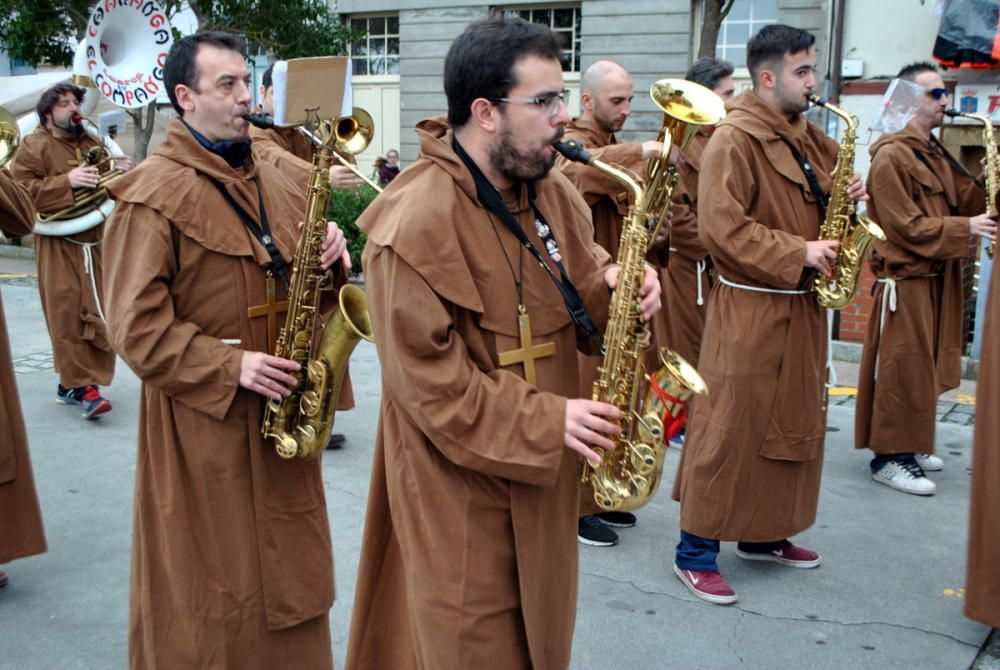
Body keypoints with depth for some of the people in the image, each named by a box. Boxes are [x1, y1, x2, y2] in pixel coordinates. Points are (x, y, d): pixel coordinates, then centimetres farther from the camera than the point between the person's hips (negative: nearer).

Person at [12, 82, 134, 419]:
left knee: (97, 315, 4)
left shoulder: (93, 144, 17)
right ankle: (82, 386, -8)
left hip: (96, 243, 6)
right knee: (68, 316, -10)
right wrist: (67, 182, -20)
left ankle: (70, 382, 16)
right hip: (59, 246, -6)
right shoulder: (34, 147, -1)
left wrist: (121, 173, 3)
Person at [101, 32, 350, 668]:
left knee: (287, 563, 16)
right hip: (203, 421, -6)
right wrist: (230, 367, -22)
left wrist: (329, 253, -4)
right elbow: (137, 325, -16)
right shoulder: (152, 195, -12)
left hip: (282, 407, 6)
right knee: (210, 573, 7)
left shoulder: (275, 181, 10)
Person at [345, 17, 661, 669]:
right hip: (462, 491, -7)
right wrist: (547, 423, -24)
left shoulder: (551, 191, 3)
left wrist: (617, 285, -9)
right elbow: (426, 378, -22)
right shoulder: (416, 224, -22)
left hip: (541, 481, 8)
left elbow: (581, 276, 16)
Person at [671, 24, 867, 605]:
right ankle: (696, 552, 7)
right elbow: (723, 230, -22)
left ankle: (765, 534, 30)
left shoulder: (811, 140, 14)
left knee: (795, 422, 15)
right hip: (749, 311, -9)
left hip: (801, 309, 9)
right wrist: (797, 253, -21)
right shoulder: (734, 142, -13)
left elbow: (825, 203, 25)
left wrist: (852, 195, 2)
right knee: (729, 425, -3)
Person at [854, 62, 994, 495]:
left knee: (924, 368, 14)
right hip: (906, 278, -9)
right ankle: (890, 458, 3)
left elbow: (967, 200, 13)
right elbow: (908, 227, -18)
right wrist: (966, 228, -21)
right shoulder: (892, 156, -13)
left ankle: (912, 446, 25)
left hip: (937, 277, 9)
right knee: (902, 369, -5)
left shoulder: (934, 153, 16)